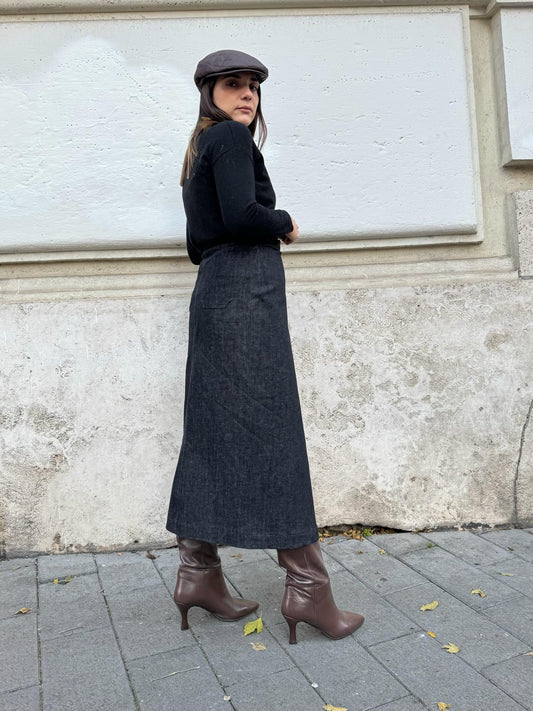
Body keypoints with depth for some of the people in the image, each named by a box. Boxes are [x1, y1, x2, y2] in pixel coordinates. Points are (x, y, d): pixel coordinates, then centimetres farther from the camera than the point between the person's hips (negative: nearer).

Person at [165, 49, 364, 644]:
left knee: (212, 433, 8)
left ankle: (198, 572, 15)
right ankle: (307, 586, -1)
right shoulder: (232, 138, -3)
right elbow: (242, 214, -20)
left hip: (213, 291, 10)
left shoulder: (200, 151, 25)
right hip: (246, 290, -10)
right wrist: (286, 225, -2)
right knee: (273, 435, -9)